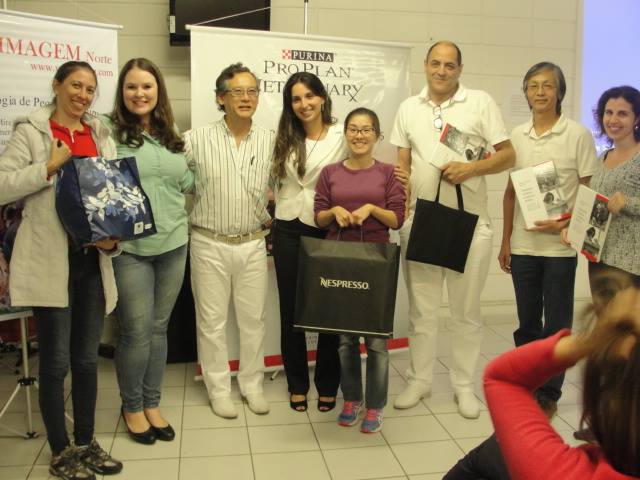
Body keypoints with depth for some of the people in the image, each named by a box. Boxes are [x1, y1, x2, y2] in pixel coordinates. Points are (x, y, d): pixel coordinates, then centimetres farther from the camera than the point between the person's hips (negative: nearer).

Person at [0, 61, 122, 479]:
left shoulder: (101, 136, 12)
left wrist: (114, 237, -6)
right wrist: (50, 166, -15)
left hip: (92, 261, 4)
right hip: (50, 262, -4)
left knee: (87, 358, 13)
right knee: (56, 360, 3)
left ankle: (87, 442, 28)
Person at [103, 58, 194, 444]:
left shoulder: (172, 136, 13)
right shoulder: (109, 132, -5)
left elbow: (187, 183, 19)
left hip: (173, 245, 5)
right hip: (130, 247, -5)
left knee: (159, 327, 13)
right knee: (137, 332, 0)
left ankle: (152, 403, 28)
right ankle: (132, 407, 22)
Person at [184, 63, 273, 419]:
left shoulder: (270, 141, 3)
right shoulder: (196, 140, -5)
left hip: (253, 244, 2)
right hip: (210, 245, -2)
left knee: (254, 319, 11)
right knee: (212, 321, 7)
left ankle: (253, 384, 27)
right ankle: (219, 389, 22)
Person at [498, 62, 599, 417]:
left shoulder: (578, 135, -3)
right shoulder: (517, 135, 7)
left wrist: (564, 224, -17)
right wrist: (505, 241, 8)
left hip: (560, 245, -3)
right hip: (523, 245, 3)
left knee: (557, 323, 5)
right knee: (527, 322, 11)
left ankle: (549, 393, 17)